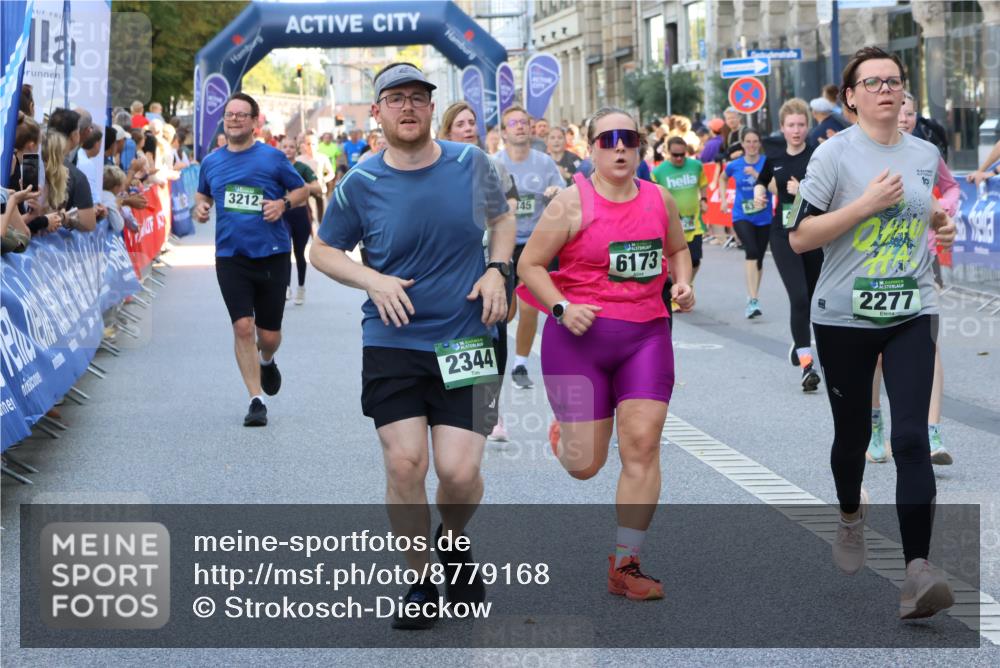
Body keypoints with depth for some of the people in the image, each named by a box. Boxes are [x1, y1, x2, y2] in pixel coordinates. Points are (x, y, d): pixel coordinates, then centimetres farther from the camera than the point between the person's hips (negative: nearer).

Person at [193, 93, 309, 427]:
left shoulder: (272, 157, -1)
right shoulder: (211, 162, 8)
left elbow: (302, 190, 7)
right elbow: (203, 194, 25)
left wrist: (284, 203, -13)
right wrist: (200, 207, 2)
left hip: (272, 254, -1)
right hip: (230, 257, 1)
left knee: (269, 334, 6)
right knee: (243, 327, -11)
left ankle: (267, 362, 43)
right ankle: (256, 400, -3)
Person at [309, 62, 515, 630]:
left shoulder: (472, 164, 1)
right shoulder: (360, 185, -3)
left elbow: (503, 220, 18)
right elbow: (323, 250, 8)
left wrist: (496, 270, -1)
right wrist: (373, 280, -9)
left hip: (467, 342, 0)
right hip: (392, 344, 0)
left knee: (460, 471, -8)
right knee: (405, 463, -8)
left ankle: (453, 543, 27)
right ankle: (420, 585, 13)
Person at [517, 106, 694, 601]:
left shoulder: (659, 199, 7)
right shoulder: (573, 202, -7)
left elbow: (678, 248, 25)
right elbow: (530, 264, -4)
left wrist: (682, 283, 6)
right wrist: (562, 307, -18)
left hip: (646, 336, 3)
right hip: (580, 337, -3)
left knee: (642, 444, -8)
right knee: (584, 465, 1)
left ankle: (625, 565, 2)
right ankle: (565, 427, 42)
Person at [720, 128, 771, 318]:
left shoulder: (767, 162, -5)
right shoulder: (734, 166, 0)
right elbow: (722, 178, 21)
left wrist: (755, 174, -24)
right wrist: (723, 199, 13)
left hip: (764, 217, 1)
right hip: (741, 217, -1)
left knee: (759, 258, 11)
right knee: (752, 252, -24)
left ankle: (752, 299, 31)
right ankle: (753, 300, -29)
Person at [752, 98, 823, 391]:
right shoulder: (775, 158, 5)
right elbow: (762, 181, 25)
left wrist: (804, 191, -24)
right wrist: (759, 192, 4)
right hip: (784, 236, 1)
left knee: (810, 298, 12)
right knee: (799, 297, -12)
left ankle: (800, 344, 39)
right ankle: (807, 364, -14)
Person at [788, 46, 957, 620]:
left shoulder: (927, 155, 7)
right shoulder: (835, 153, -7)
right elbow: (800, 238, -12)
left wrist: (941, 225, 7)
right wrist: (866, 205, -19)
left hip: (912, 314, 2)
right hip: (845, 317, -2)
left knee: (912, 437, -13)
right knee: (853, 433, 13)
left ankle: (918, 571, -19)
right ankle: (852, 517, 45)